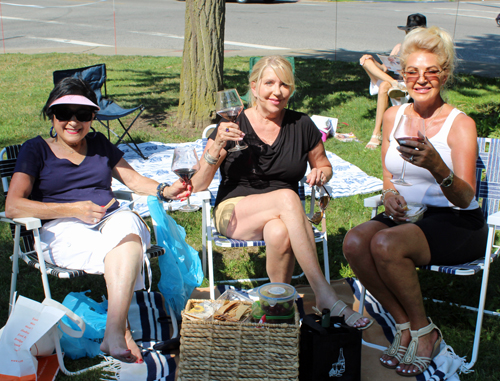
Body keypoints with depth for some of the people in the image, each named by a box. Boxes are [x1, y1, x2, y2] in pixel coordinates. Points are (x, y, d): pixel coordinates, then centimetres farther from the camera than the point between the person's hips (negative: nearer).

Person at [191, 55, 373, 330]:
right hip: (234, 212, -1)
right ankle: (325, 296, -34)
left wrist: (321, 173, -4)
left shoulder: (301, 125, 3)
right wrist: (217, 147, -23)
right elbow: (197, 186, -7)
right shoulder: (232, 126, -3)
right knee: (287, 197, -34)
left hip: (281, 217, 2)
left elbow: (323, 165, 21)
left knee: (279, 232, -38)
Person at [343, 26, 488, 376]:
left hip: (458, 223, -5)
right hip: (408, 216, 5)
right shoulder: (394, 116, 5)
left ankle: (424, 331, -6)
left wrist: (436, 165, -42)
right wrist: (390, 196, -9)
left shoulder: (460, 124, -11)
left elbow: (465, 197, -22)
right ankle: (404, 324, -4)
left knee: (386, 244, -31)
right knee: (355, 242, -24)